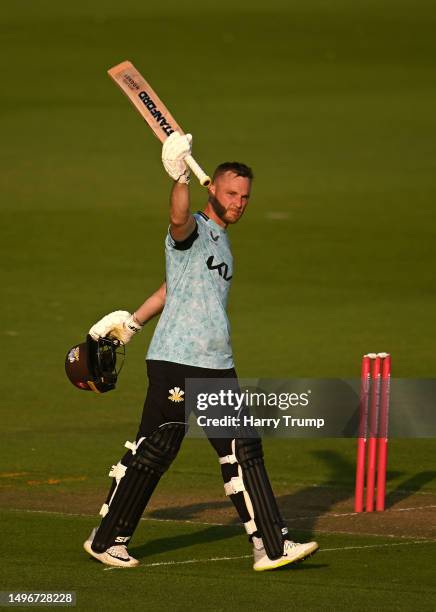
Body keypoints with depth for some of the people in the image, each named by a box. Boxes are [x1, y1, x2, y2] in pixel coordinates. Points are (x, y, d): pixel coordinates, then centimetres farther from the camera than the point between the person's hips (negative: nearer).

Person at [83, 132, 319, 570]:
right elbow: (179, 218, -33)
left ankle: (272, 546, 4)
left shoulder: (222, 241, 19)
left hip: (218, 368, 8)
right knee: (152, 452, -3)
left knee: (244, 453, 4)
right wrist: (180, 178, -50)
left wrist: (134, 322, 25)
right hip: (175, 360, -8)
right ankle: (107, 540, 10)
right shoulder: (194, 230, -7)